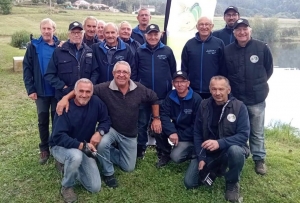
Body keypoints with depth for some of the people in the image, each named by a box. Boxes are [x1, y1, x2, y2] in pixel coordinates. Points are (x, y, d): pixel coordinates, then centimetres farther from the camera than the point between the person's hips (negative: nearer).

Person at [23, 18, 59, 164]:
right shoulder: (34, 46, -1)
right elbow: (27, 68, -2)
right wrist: (30, 89, -9)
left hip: (57, 91, 0)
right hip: (41, 91, 0)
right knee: (43, 121, 11)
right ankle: (44, 149, 25)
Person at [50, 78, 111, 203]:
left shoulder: (96, 102, -11)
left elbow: (106, 120, 1)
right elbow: (58, 137, -27)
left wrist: (99, 132, -21)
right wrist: (81, 145, -38)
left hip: (84, 149, 4)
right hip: (61, 147, -4)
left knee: (95, 187, -3)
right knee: (76, 156, -41)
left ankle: (70, 168, 22)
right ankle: (67, 187, -10)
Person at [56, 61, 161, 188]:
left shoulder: (139, 89, -13)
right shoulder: (104, 88, -21)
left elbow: (154, 99, 4)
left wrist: (156, 118, 3)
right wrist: (66, 98, -35)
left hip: (129, 134, 3)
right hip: (110, 128, -2)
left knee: (128, 168, 9)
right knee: (101, 144, -38)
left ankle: (110, 154, 41)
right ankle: (108, 173, -7)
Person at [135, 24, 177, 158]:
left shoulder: (167, 51, 0)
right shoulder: (139, 51, 1)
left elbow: (173, 72, 5)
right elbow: (134, 72, 4)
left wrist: (170, 89, 4)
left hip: (163, 95, 0)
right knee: (142, 123, 9)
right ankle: (140, 150, 23)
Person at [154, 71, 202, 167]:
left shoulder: (196, 99, -17)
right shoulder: (171, 96, -3)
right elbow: (164, 114, -12)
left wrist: (179, 136, -20)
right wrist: (172, 132, -28)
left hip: (189, 135, -5)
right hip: (175, 129, 5)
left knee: (176, 157, -24)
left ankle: (193, 150, 9)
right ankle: (165, 153, 2)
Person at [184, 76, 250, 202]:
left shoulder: (239, 107, -14)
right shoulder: (204, 105, -5)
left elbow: (244, 135, -21)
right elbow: (197, 133, -1)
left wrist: (220, 143, -34)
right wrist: (201, 157, -9)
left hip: (230, 149, -3)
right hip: (208, 152, 3)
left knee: (235, 151, -39)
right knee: (189, 182, -7)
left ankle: (232, 183, -8)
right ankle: (217, 169, 20)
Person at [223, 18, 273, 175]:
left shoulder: (262, 48, -5)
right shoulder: (227, 51, -3)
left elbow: (268, 69, 7)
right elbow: (223, 73, 7)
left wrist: (258, 84, 9)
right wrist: (235, 86, 6)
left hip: (257, 98, -1)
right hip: (235, 99, 1)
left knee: (257, 132, 11)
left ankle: (259, 159, 27)